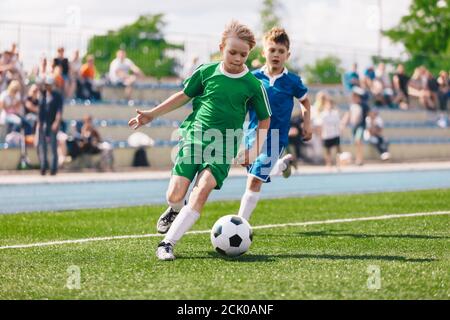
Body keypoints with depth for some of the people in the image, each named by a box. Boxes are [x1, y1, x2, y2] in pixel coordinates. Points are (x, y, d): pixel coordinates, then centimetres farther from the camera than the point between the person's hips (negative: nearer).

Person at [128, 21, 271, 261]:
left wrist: (255, 149, -1)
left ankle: (167, 243, -20)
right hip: (194, 136, 1)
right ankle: (175, 210, 33)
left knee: (202, 191, -23)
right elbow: (184, 95, 17)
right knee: (175, 195, -7)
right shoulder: (206, 72, 2)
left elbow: (264, 119, 12)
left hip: (224, 146, -1)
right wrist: (153, 114, 16)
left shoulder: (253, 85, 0)